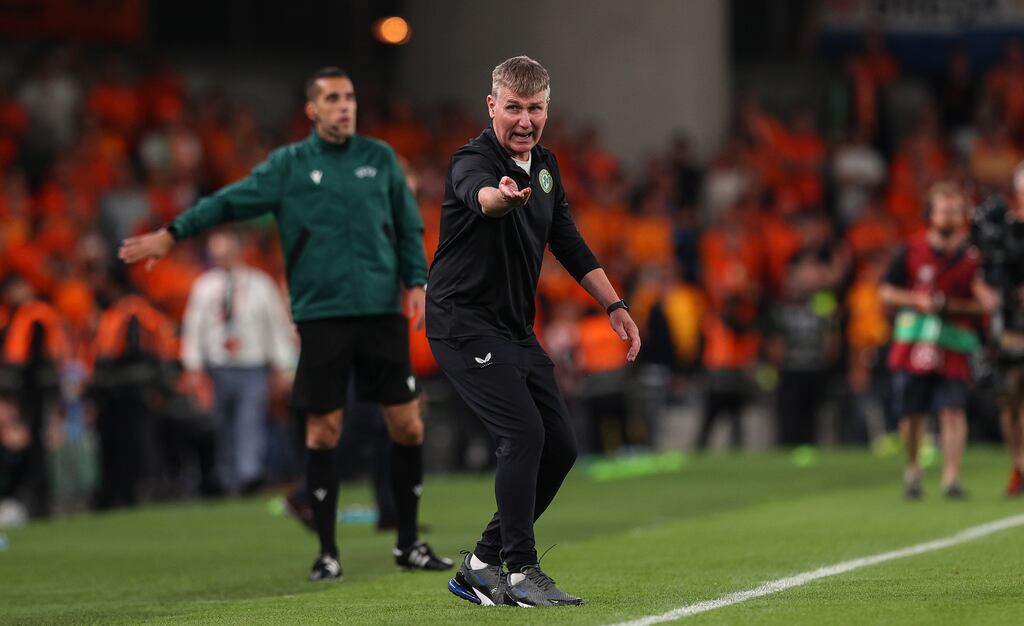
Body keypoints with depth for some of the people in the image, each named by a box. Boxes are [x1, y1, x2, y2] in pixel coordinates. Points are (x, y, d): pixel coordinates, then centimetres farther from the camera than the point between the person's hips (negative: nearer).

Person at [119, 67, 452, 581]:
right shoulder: (288, 165, 4)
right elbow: (230, 202, 3)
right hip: (321, 315, -2)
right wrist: (171, 234, -3)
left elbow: (408, 226, 14)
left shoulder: (380, 158, 10)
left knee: (407, 424, 0)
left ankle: (409, 543, 12)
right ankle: (327, 551, 7)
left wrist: (416, 281, 3)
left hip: (382, 312, 2)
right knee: (323, 431, -2)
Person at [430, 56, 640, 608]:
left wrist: (614, 305, 14)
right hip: (464, 323, -9)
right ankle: (520, 573, -15)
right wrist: (501, 195, -68)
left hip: (516, 330, 9)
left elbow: (568, 241, 19)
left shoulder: (544, 165, 8)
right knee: (524, 433, -22)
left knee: (559, 447, 6)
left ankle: (481, 567, 15)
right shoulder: (474, 160, -18)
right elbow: (478, 194, -44)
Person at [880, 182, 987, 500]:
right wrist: (917, 300, -8)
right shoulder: (912, 249, 4)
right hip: (912, 344, 1)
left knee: (953, 411, -12)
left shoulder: (973, 255, 2)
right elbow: (886, 292, 9)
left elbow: (986, 303, 4)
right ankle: (912, 469, 27)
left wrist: (954, 306, -12)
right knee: (911, 413, 5)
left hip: (953, 345, -1)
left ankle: (951, 476, -11)